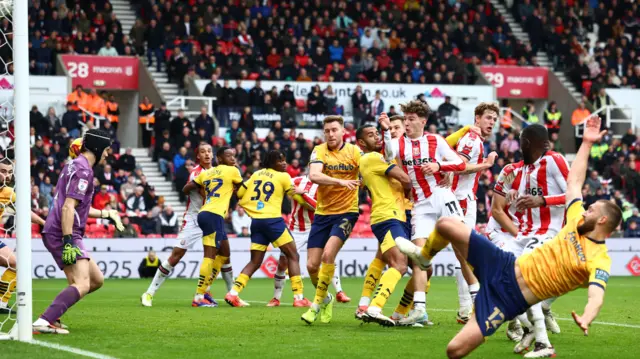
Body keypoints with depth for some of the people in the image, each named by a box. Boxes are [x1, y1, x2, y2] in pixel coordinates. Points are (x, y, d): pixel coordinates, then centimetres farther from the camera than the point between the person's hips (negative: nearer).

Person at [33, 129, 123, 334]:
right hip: (62, 234, -10)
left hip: (59, 233, 10)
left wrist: (105, 214, 35)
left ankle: (52, 315, 9)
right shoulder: (83, 170, -11)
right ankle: (43, 322, -34)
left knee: (97, 280, 13)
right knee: (82, 285, -22)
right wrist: (68, 242, -26)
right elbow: (68, 207, -20)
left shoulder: (75, 165, 21)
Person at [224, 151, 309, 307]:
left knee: (255, 262, 12)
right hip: (273, 220, -6)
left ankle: (233, 293, -1)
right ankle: (299, 297, -3)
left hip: (256, 221, 6)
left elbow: (239, 193, 15)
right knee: (293, 256, 3)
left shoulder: (256, 174, 13)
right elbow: (297, 197, 5)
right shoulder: (283, 177, -1)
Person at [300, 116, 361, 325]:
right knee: (312, 265, 0)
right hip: (322, 213, 3)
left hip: (346, 212, -3)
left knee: (328, 254, -24)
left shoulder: (354, 151, -4)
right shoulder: (319, 151, -3)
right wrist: (341, 181, -34)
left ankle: (317, 304, -10)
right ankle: (326, 299, 29)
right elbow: (314, 176, -21)